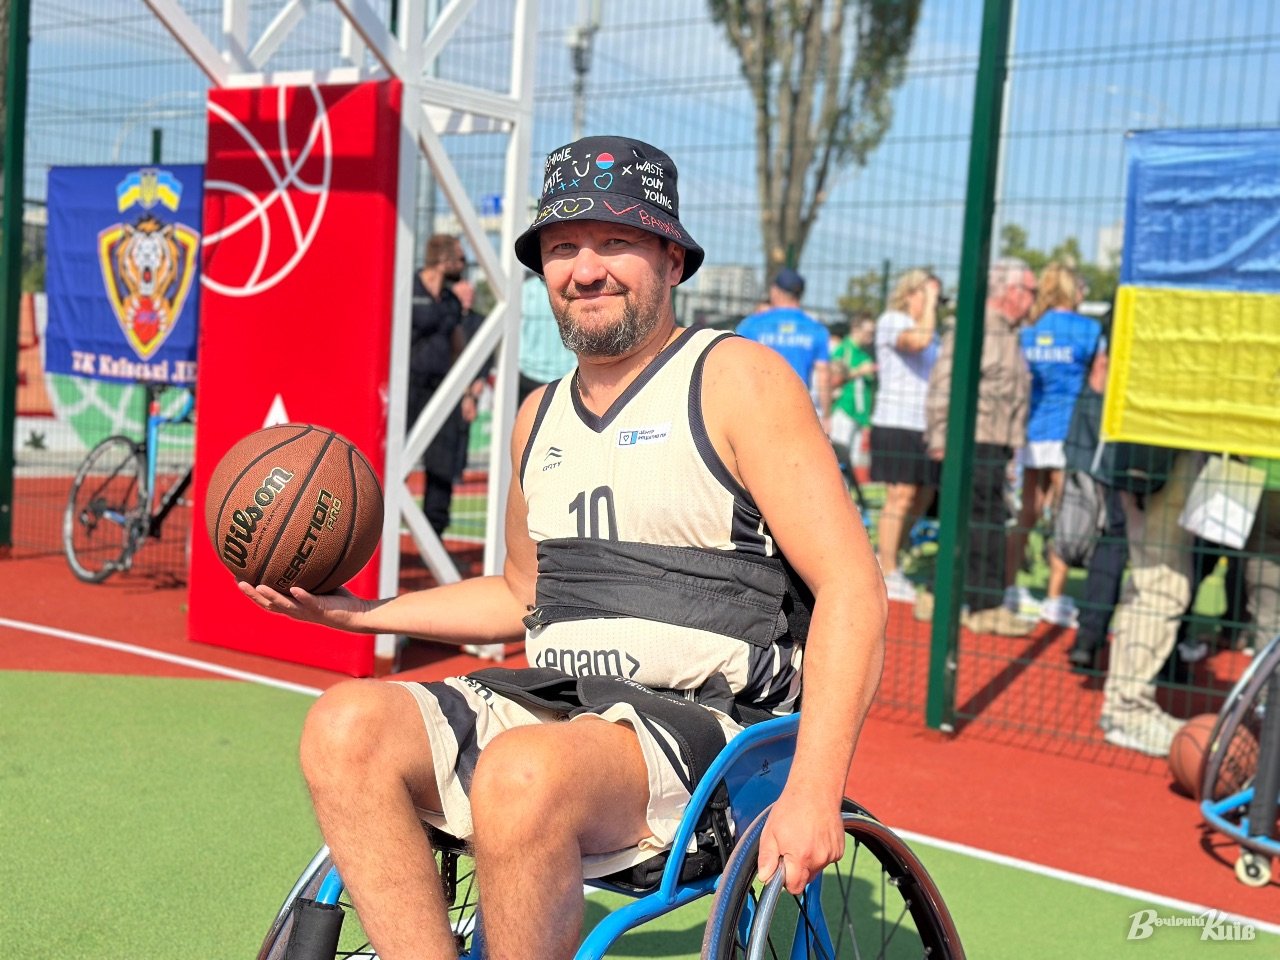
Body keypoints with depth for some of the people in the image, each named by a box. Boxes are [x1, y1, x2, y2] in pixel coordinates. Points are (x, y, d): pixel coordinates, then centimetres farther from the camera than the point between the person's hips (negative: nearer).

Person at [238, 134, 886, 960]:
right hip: (548, 707, 7)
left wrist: (813, 790, -22)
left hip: (705, 722, -6)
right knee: (349, 726, -17)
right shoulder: (541, 416, 16)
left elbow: (852, 588, -11)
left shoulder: (736, 380, -4)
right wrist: (357, 612, 17)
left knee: (521, 771, -35)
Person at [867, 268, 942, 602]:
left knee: (922, 497, 9)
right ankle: (887, 574, -2)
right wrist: (930, 300, -15)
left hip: (925, 425, 8)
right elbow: (919, 340, -26)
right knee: (901, 496, -9)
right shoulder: (891, 321, -6)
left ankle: (884, 556, 23)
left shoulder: (932, 327, 20)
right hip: (896, 423, -8)